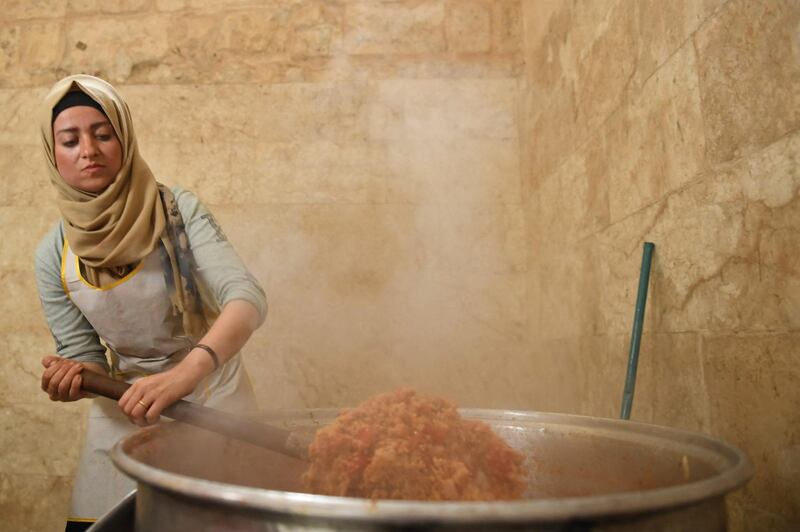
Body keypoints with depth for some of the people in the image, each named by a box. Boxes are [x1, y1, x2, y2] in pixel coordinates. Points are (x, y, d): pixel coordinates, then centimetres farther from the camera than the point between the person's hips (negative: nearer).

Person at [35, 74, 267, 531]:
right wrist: (74, 375, -25)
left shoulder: (179, 211, -18)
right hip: (124, 413, 3)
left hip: (211, 395, -3)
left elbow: (247, 298, -32)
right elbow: (85, 356, -1)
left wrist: (185, 372, -48)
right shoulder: (53, 255, -7)